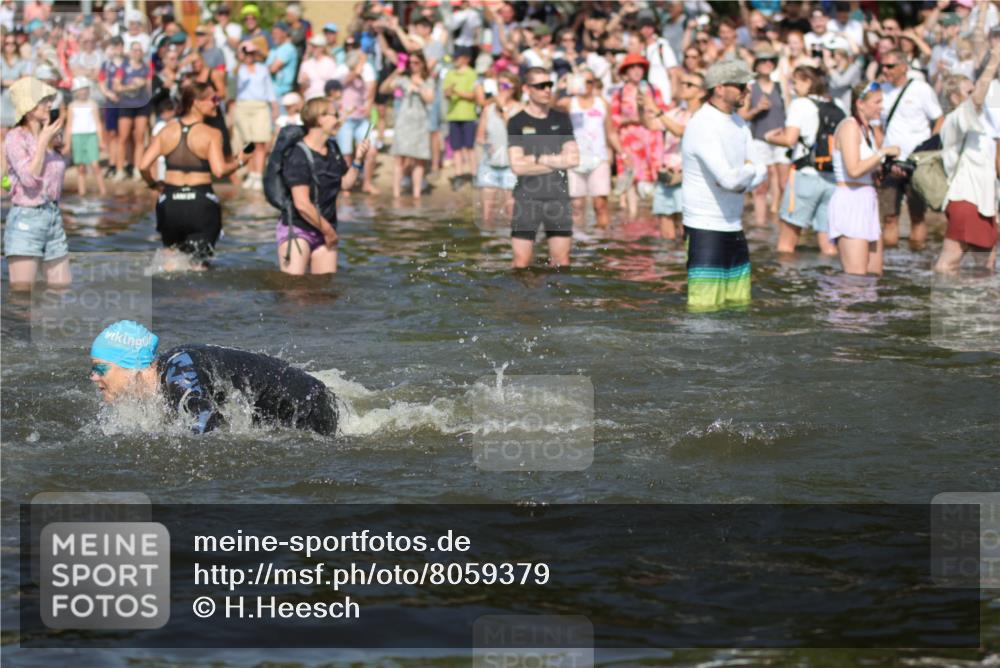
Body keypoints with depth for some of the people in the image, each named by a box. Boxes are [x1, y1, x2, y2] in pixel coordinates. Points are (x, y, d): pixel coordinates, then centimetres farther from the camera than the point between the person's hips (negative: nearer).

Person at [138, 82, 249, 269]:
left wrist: (152, 183, 15)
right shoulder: (211, 134, -8)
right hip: (200, 202, -3)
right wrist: (238, 162, -1)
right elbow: (219, 170, -19)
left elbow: (143, 166, -3)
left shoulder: (167, 131, 3)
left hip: (170, 202, 3)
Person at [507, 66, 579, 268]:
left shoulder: (561, 120, 9)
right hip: (527, 197, -3)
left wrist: (538, 158, -8)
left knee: (561, 262, 4)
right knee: (521, 263, -6)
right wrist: (556, 162, -7)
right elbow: (517, 166, -10)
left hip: (558, 197, 3)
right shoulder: (517, 123, -1)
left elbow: (574, 159, 1)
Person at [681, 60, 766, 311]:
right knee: (705, 310, -12)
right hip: (706, 231, -9)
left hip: (734, 229, 9)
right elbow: (729, 179, -25)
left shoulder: (738, 123, 13)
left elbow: (759, 174, 9)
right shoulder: (702, 126, -17)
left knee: (740, 307, 9)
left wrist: (743, 178, -14)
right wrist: (754, 171, -4)